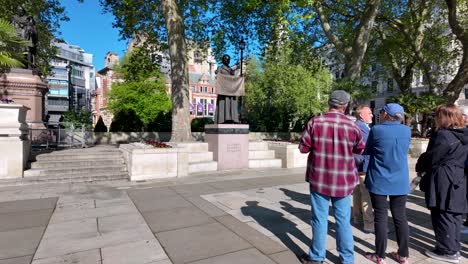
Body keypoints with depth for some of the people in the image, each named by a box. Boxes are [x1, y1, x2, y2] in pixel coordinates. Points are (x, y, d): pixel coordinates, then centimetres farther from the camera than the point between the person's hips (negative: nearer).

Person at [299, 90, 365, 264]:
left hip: (319, 179, -1)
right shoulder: (352, 126, -5)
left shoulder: (315, 122, -10)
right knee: (343, 220, 12)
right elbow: (361, 149, 10)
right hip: (343, 180, 1)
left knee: (320, 218, 8)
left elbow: (303, 148, -5)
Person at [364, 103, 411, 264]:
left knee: (380, 217, 5)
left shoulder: (376, 130, -12)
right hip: (400, 182, 4)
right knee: (400, 217, 13)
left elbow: (367, 151, -1)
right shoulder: (407, 131, 0)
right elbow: (403, 151, 15)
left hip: (379, 181, -3)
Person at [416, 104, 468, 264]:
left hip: (443, 182, -8)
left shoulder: (442, 135, -18)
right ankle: (454, 248, 27)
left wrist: (419, 167, 6)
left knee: (442, 216, 2)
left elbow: (430, 158, -13)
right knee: (454, 216, 16)